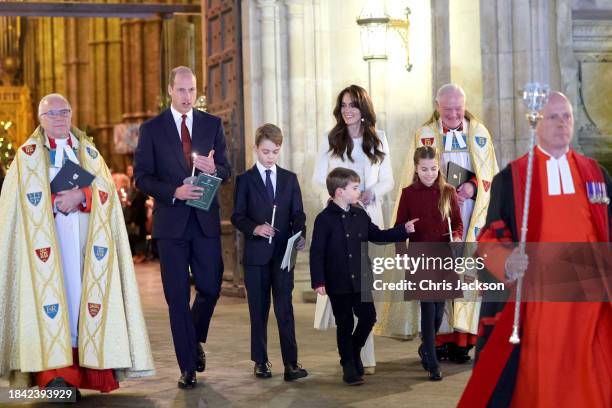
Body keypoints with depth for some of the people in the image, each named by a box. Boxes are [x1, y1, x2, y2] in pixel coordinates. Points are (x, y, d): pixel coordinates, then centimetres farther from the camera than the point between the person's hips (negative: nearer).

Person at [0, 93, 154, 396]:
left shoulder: (88, 152, 16)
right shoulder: (29, 154, 9)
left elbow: (106, 189, 4)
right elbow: (29, 198, -2)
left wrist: (80, 195, -13)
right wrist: (60, 201, -12)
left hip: (84, 236, 3)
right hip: (48, 236, -3)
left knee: (85, 292, -5)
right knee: (51, 291, -13)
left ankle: (85, 367, -3)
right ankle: (54, 371, -18)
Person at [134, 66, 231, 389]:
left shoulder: (212, 125, 7)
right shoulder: (152, 129, 0)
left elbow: (226, 171, 8)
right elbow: (141, 177, -2)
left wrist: (213, 168, -16)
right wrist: (174, 192, -17)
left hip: (206, 220, 2)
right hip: (171, 221, -2)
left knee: (210, 288, 3)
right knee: (178, 298, 2)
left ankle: (195, 341, 32)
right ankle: (188, 366, 11)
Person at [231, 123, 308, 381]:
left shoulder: (290, 179, 11)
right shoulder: (245, 179, 3)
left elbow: (298, 213, 6)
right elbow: (237, 216, -1)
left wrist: (300, 236, -13)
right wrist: (255, 228, -20)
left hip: (283, 253, 1)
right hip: (256, 253, -1)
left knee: (285, 309, -4)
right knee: (259, 310, 6)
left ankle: (291, 363, -5)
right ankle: (260, 361, 15)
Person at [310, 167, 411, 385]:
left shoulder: (360, 215, 6)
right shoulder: (324, 219, -11)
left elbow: (377, 235, 17)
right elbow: (317, 252, -12)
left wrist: (403, 230, 7)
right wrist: (318, 281, -18)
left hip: (361, 280, 5)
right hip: (338, 283, -5)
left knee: (368, 317, 3)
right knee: (345, 325, 5)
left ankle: (354, 350, 29)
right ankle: (349, 367, 18)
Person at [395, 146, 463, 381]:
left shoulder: (448, 192, 5)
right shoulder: (409, 194, 1)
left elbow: (458, 223, 8)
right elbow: (399, 227, 4)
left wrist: (457, 237, -13)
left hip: (444, 258, 3)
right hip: (420, 258, -2)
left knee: (439, 309, 10)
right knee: (428, 309, -9)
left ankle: (426, 348, 36)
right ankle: (432, 365, -4)